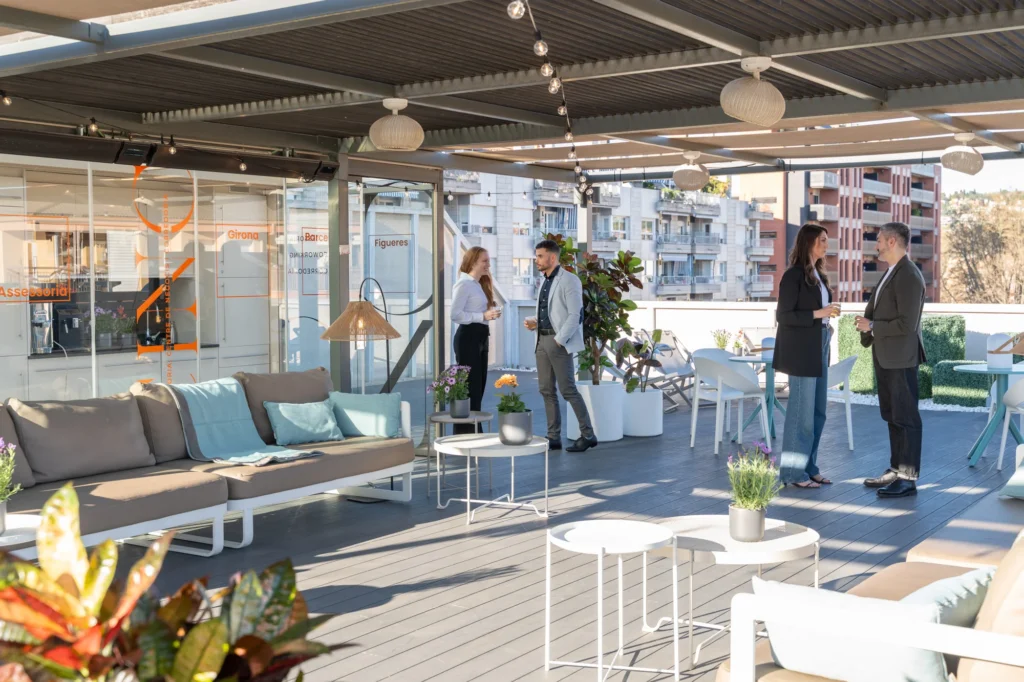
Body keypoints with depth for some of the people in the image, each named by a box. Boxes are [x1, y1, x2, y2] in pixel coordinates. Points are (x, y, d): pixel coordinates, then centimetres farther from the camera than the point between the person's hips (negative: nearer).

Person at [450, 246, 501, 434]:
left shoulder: (480, 284, 17)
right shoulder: (464, 284, -11)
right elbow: (455, 315, -20)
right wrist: (483, 316, -25)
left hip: (481, 338, 10)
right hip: (468, 337, -10)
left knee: (479, 387, 11)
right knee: (469, 387, -8)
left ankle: (473, 433, 18)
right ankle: (463, 434, -4)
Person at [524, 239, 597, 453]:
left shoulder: (568, 280, -10)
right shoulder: (545, 282, 16)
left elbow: (575, 315, -17)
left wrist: (559, 340, -19)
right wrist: (535, 324, 6)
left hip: (559, 342, -8)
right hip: (543, 340, 8)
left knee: (567, 389, -7)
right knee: (547, 390, 7)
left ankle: (588, 435, 2)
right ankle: (554, 437, 13)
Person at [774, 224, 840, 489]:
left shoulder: (819, 275, 14)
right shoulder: (793, 275, -12)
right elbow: (783, 315, -16)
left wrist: (827, 322, 3)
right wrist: (818, 314, -21)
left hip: (818, 349, 9)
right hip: (801, 350, -9)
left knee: (817, 410, 11)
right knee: (802, 410, -4)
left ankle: (808, 467, 20)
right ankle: (792, 471, 5)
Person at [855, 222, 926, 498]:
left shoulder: (909, 276, -17)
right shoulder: (890, 273, 12)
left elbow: (907, 323, -22)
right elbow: (877, 308, 20)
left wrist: (872, 327, -13)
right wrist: (866, 322, 0)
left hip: (900, 358, -10)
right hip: (885, 357, 10)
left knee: (905, 417, -3)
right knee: (891, 416, 16)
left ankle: (908, 479, 2)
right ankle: (896, 470, 25)